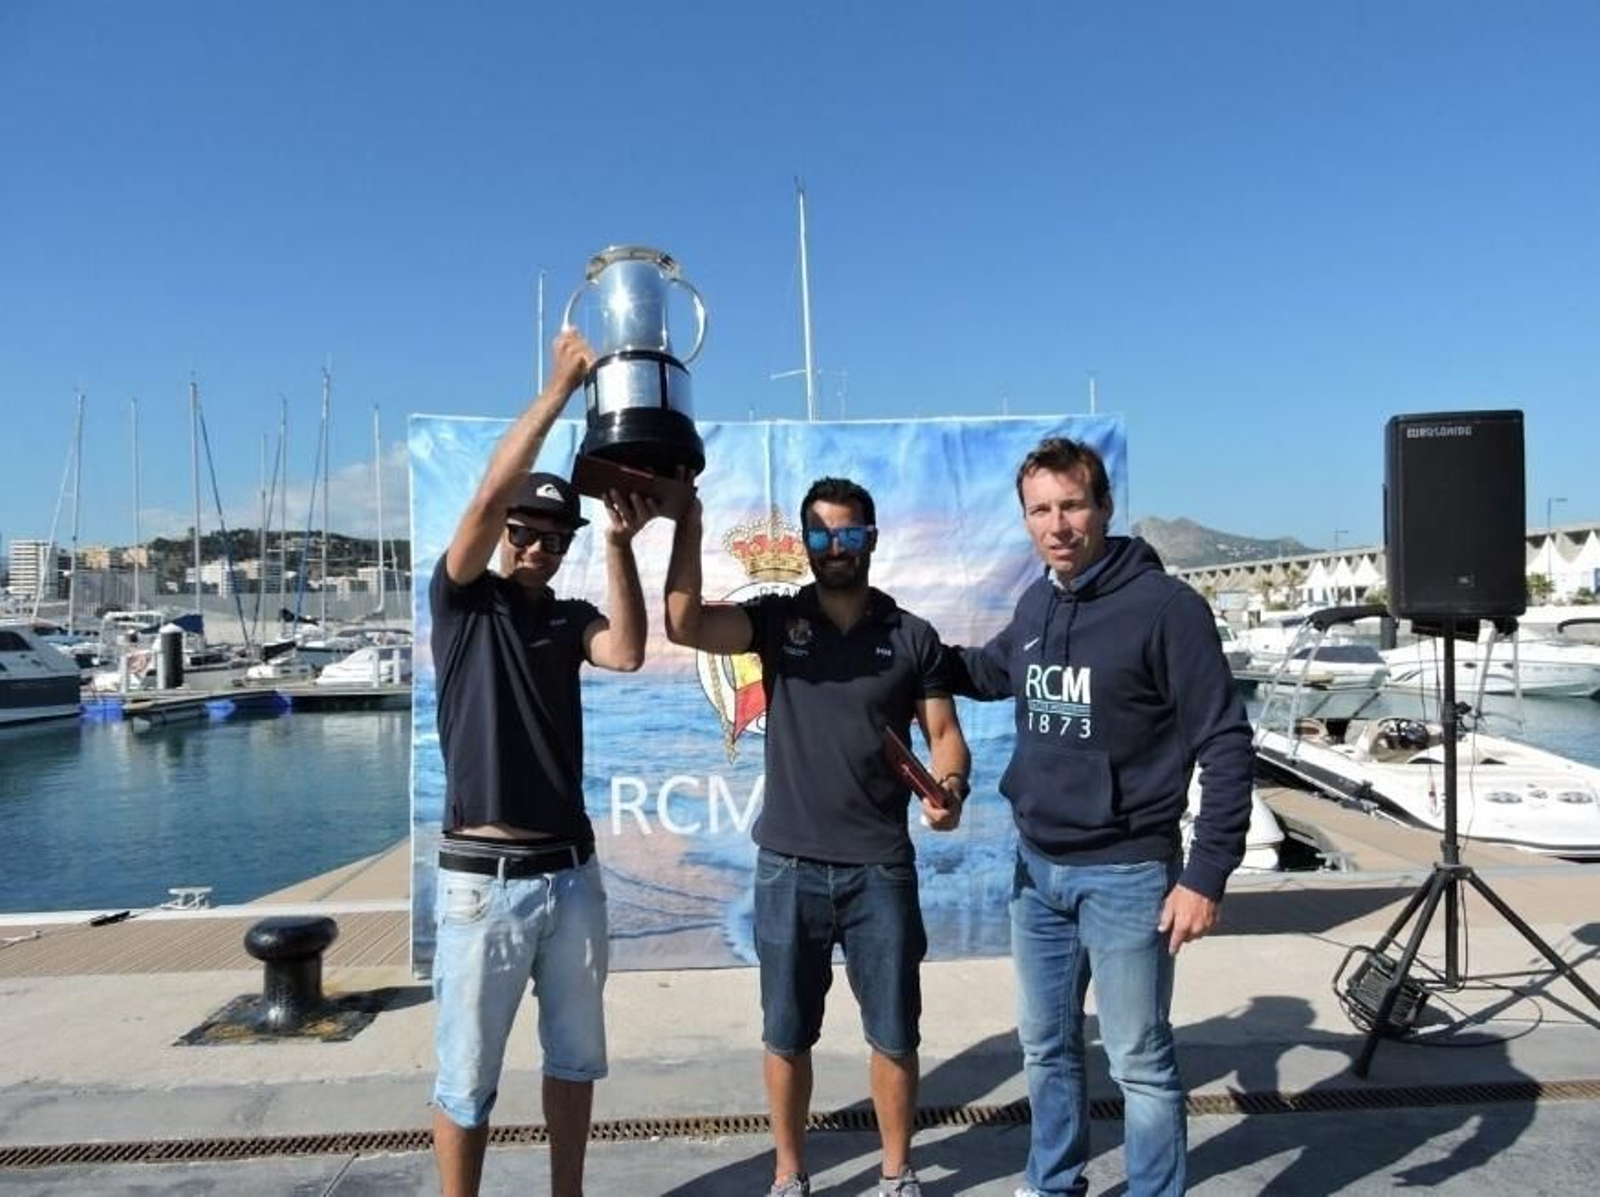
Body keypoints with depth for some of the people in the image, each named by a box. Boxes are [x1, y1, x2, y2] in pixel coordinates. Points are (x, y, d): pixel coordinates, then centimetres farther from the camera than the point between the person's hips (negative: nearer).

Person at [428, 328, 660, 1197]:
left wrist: (620, 541, -16)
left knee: (575, 1055, 17)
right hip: (484, 878, -4)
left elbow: (627, 654, -13)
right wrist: (562, 385, -18)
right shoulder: (463, 598, -2)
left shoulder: (570, 620, 9)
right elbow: (490, 495, -18)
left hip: (572, 872, 5)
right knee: (468, 1076, 6)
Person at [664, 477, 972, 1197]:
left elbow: (945, 734, 3)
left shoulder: (912, 637, 3)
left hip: (881, 867, 0)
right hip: (789, 866, 0)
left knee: (894, 1032, 11)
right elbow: (684, 626, -15)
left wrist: (950, 787, -17)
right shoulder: (776, 619, 1)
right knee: (786, 1034, 13)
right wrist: (689, 527, -20)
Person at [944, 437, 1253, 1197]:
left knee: (1139, 1062, 8)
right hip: (1036, 867, 6)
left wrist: (1206, 875, -18)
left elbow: (1224, 746, -15)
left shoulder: (1166, 606, -15)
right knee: (1045, 1048, 20)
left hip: (1125, 874, -6)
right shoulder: (1035, 604, 3)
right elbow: (992, 672, 24)